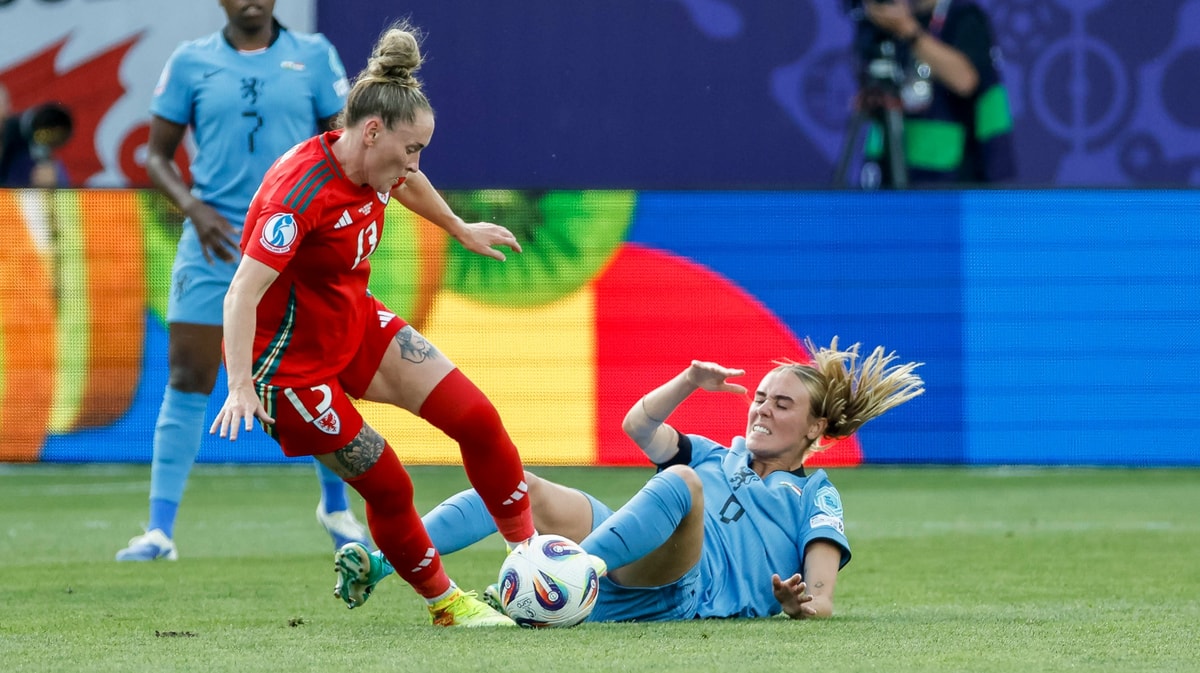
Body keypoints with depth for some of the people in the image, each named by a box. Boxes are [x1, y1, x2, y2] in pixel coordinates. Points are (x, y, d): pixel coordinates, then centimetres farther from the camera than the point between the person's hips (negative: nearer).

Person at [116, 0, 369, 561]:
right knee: (187, 381, -5)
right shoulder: (190, 63, 3)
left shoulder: (314, 55, 4)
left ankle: (336, 507, 28)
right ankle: (159, 530, -4)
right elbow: (156, 154, 7)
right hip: (213, 241, 0)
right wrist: (193, 207, -10)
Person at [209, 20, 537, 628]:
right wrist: (241, 387, -44)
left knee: (476, 417, 0)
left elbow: (411, 185, 23)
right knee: (385, 484, -4)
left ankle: (530, 550, 14)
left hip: (356, 324, 9)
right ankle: (443, 601, 18)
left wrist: (461, 229, 38)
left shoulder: (375, 165, -5)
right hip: (291, 359, -9)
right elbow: (242, 294, -36)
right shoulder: (302, 193, -31)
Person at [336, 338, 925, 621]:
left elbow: (821, 597, 5)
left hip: (678, 588, -5)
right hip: (617, 567, 5)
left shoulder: (814, 497, 21)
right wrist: (690, 383, 10)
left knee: (682, 480, -36)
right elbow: (638, 425, 24)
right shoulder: (713, 457, 37)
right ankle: (377, 566, -36)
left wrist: (805, 604, -18)